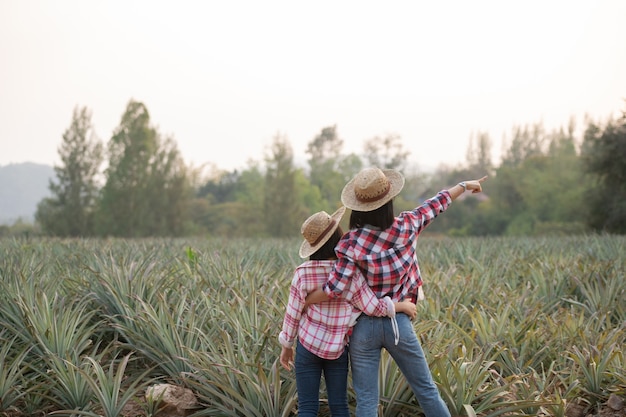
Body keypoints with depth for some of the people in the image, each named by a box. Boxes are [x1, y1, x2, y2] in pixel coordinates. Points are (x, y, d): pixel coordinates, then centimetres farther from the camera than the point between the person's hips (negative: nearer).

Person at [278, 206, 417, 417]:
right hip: (337, 350, 0)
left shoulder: (303, 273, -10)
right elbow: (372, 307, -7)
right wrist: (403, 305, 8)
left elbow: (293, 313, -4)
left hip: (307, 344, 0)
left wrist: (287, 346, 9)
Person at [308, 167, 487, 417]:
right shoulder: (406, 227, -9)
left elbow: (334, 289, -20)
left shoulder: (352, 243, -16)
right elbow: (437, 204, 9)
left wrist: (302, 302, -3)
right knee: (426, 390, 17)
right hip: (398, 324, 1)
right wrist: (466, 185, 26)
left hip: (363, 327, -1)